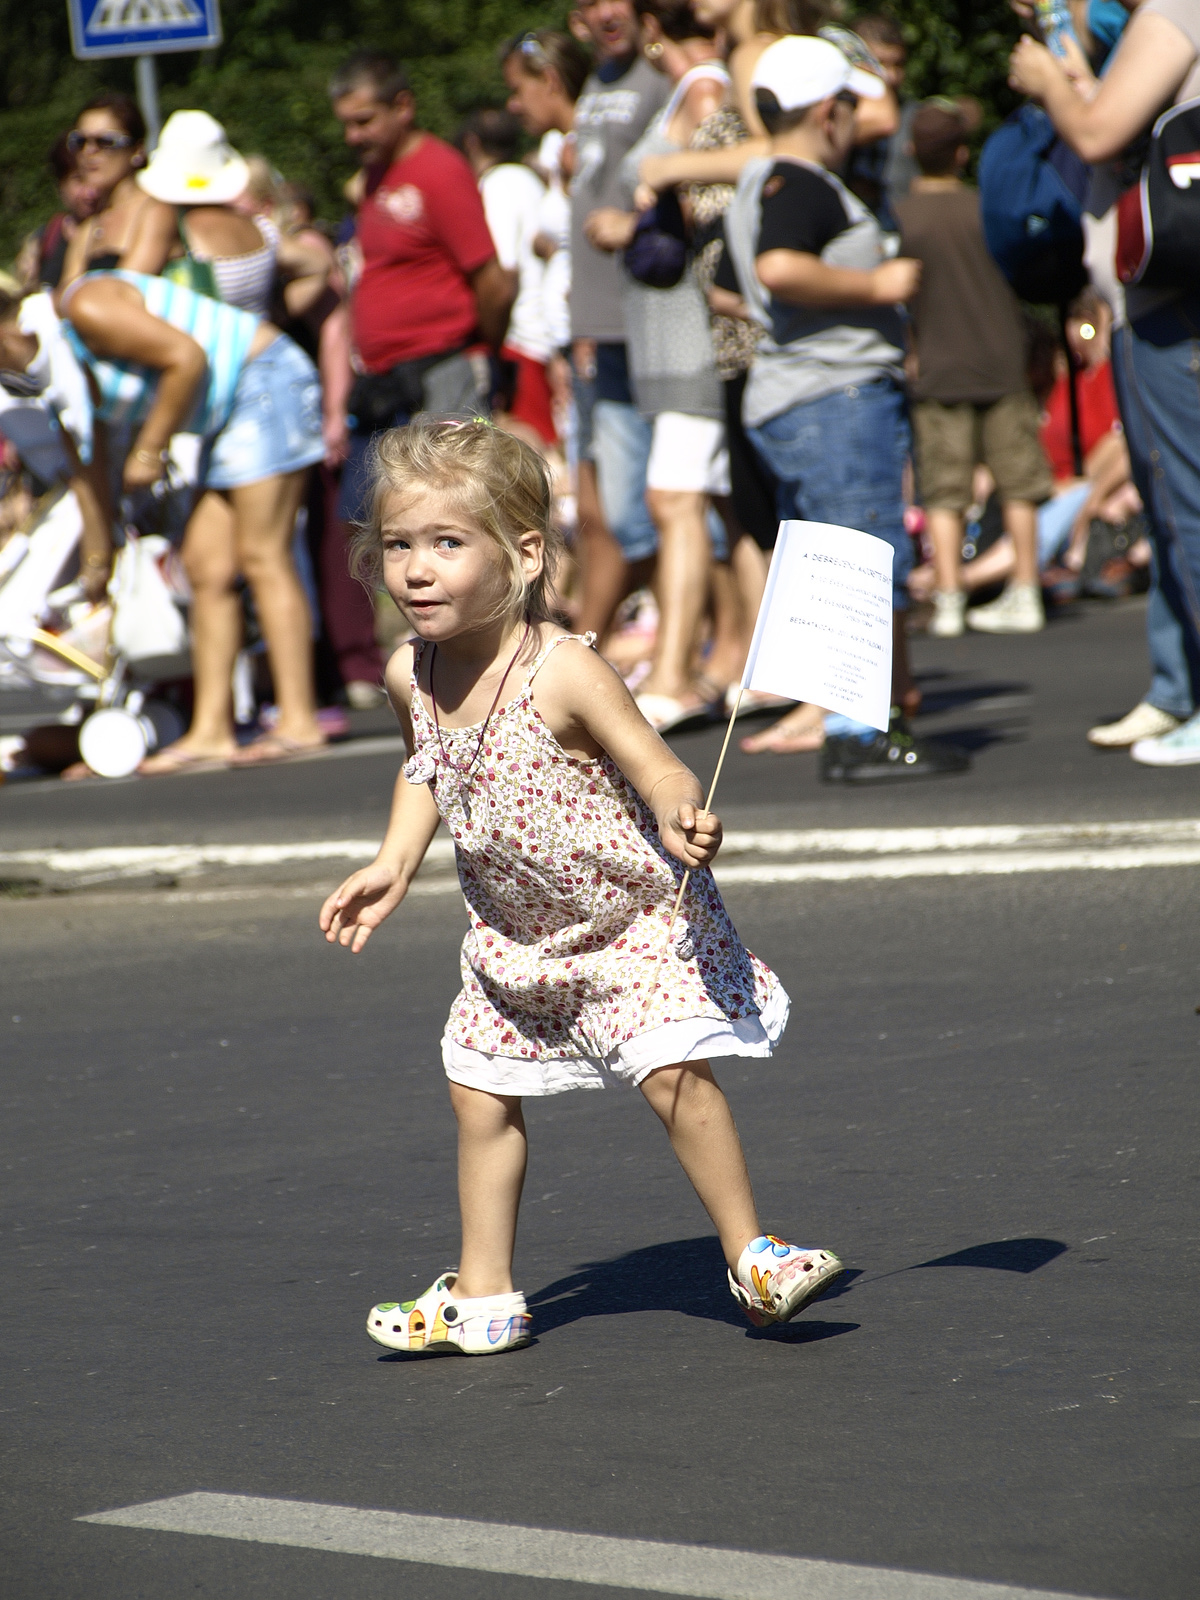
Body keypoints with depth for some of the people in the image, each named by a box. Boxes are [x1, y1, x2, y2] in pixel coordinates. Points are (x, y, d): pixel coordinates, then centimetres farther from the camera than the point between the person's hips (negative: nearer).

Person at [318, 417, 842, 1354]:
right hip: (514, 937, 7)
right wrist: (394, 867, 4)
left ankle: (751, 1256, -2)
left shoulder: (564, 673, -27)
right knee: (481, 1093, 10)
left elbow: (656, 767, -30)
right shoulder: (410, 675, -8)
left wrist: (681, 819, -51)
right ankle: (484, 1295, 24)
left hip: (634, 920, -7)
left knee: (677, 1075, -18)